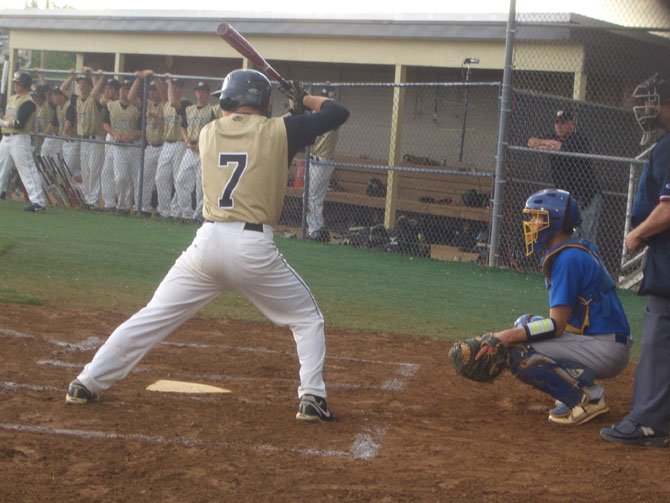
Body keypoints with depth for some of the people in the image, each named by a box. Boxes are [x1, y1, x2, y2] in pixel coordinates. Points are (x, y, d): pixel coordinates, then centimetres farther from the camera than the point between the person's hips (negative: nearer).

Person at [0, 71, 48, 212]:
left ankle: (38, 201, -12)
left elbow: (19, 124, -20)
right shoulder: (12, 99, 16)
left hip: (19, 138, -9)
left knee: (27, 170, -11)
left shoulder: (28, 102, -13)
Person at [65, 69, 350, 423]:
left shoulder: (208, 133, 12)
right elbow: (339, 113, 7)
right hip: (254, 247, -3)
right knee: (307, 319, 16)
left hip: (207, 243, 3)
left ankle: (87, 383, 9)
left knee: (153, 317, 11)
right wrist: (305, 98, 25)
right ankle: (311, 398, 2)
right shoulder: (278, 131, 2)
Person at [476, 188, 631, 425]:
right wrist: (507, 337, 10)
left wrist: (505, 338, -21)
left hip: (607, 349, -10)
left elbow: (556, 325, -20)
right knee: (524, 324, 15)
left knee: (519, 355, -18)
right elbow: (560, 319, 17)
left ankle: (588, 397, -10)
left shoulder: (569, 258, -16)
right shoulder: (578, 251, 15)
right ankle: (581, 384, 8)